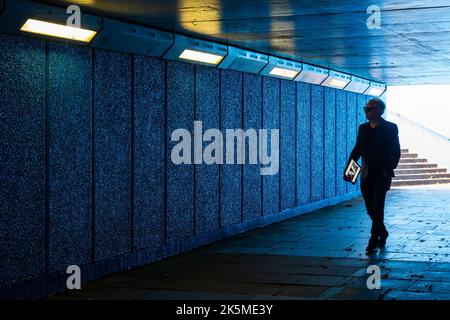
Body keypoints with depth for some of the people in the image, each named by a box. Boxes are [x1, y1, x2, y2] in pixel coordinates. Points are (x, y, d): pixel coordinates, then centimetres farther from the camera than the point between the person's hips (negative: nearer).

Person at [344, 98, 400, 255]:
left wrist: (388, 171, -15)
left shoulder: (390, 128, -4)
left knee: (377, 208, -7)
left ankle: (373, 242, -4)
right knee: (370, 208, 10)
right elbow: (357, 150, 14)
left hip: (382, 174, -5)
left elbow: (396, 152, -6)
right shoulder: (363, 128, 11)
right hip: (366, 175, 6)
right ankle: (382, 233, 32)